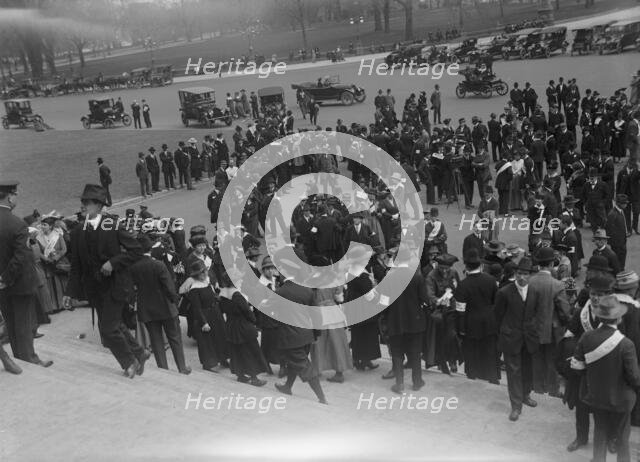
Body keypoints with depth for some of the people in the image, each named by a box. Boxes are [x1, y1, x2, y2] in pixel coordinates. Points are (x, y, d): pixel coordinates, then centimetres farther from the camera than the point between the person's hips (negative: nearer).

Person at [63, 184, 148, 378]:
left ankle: (130, 361, 17)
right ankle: (139, 353, 35)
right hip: (94, 287, 6)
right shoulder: (77, 233, 4)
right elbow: (76, 266, 9)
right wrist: (70, 292, 4)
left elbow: (136, 251, -11)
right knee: (114, 325, 13)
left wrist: (113, 262, -20)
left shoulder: (113, 226, -11)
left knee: (108, 328, -7)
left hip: (114, 284, -5)